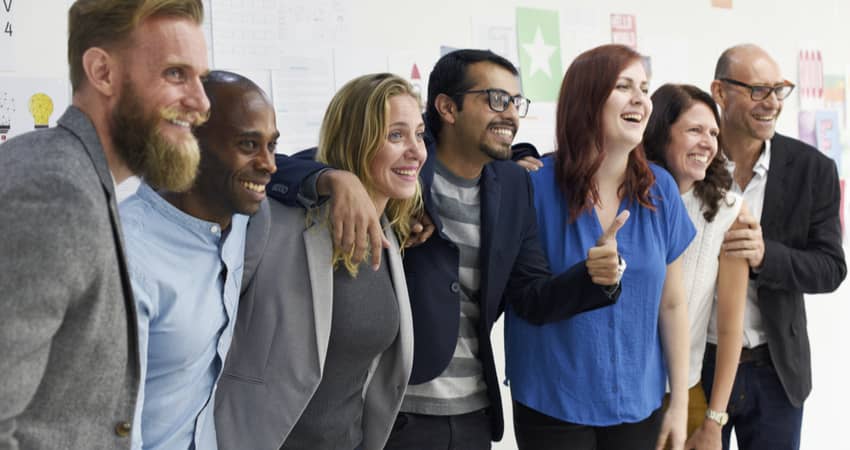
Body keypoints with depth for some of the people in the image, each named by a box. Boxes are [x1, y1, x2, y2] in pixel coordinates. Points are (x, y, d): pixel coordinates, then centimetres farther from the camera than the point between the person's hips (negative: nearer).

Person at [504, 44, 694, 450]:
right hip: (553, 405, -4)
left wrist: (679, 403, 5)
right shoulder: (535, 184, -13)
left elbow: (672, 304, 4)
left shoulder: (660, 189, -1)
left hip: (638, 404, 4)